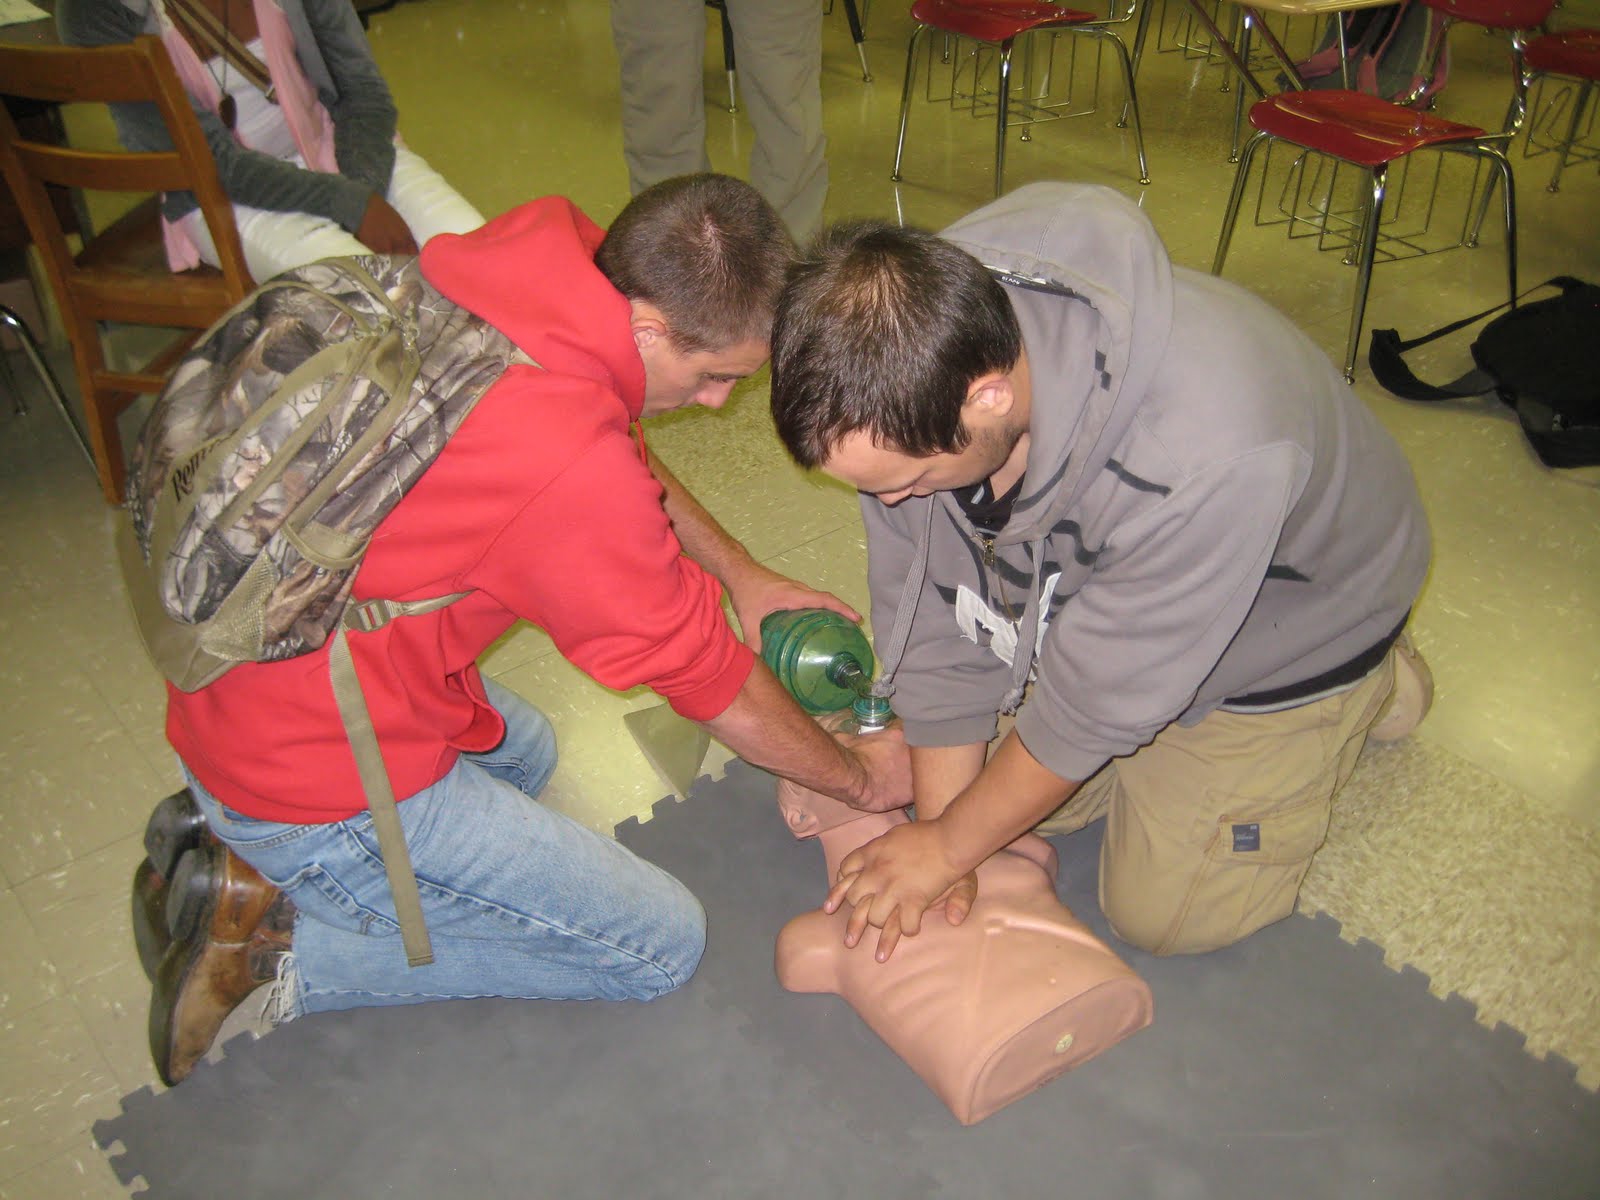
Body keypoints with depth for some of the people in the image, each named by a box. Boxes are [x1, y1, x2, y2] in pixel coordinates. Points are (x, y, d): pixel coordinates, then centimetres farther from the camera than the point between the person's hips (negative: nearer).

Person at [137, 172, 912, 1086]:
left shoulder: (539, 251, -9)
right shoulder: (572, 470, -32)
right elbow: (719, 690, -15)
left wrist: (741, 574, 13)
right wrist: (860, 778, 2)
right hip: (320, 784, -9)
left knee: (526, 752, 34)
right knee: (663, 944, 2)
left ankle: (245, 847, 17)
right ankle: (283, 944, 0)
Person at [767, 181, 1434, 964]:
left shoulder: (1204, 455, -46)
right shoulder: (910, 373, -28)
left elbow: (1103, 697, -31)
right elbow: (934, 615, -16)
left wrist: (948, 845, -17)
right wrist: (938, 827, -13)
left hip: (1291, 614, -5)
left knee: (1164, 911, 3)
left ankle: (1370, 685, 20)